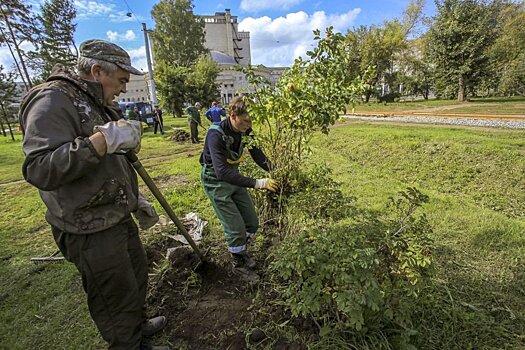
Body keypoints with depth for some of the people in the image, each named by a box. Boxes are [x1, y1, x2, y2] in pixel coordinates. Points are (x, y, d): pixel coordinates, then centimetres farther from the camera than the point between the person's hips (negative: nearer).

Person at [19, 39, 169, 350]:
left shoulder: (96, 104, 13)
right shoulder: (53, 101, -17)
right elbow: (39, 170, -29)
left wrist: (136, 199, 19)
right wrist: (102, 140, -35)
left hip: (120, 218, 10)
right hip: (91, 231, -9)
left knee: (138, 273, 24)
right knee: (116, 296, 8)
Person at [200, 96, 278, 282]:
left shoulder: (245, 131, -9)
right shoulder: (216, 134, -30)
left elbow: (258, 155, -1)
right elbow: (222, 171, -38)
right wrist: (257, 183, -41)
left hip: (234, 177, 7)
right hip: (216, 182, -6)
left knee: (252, 222, 11)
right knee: (236, 227, -3)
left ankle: (242, 251, 39)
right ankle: (239, 264, 25)